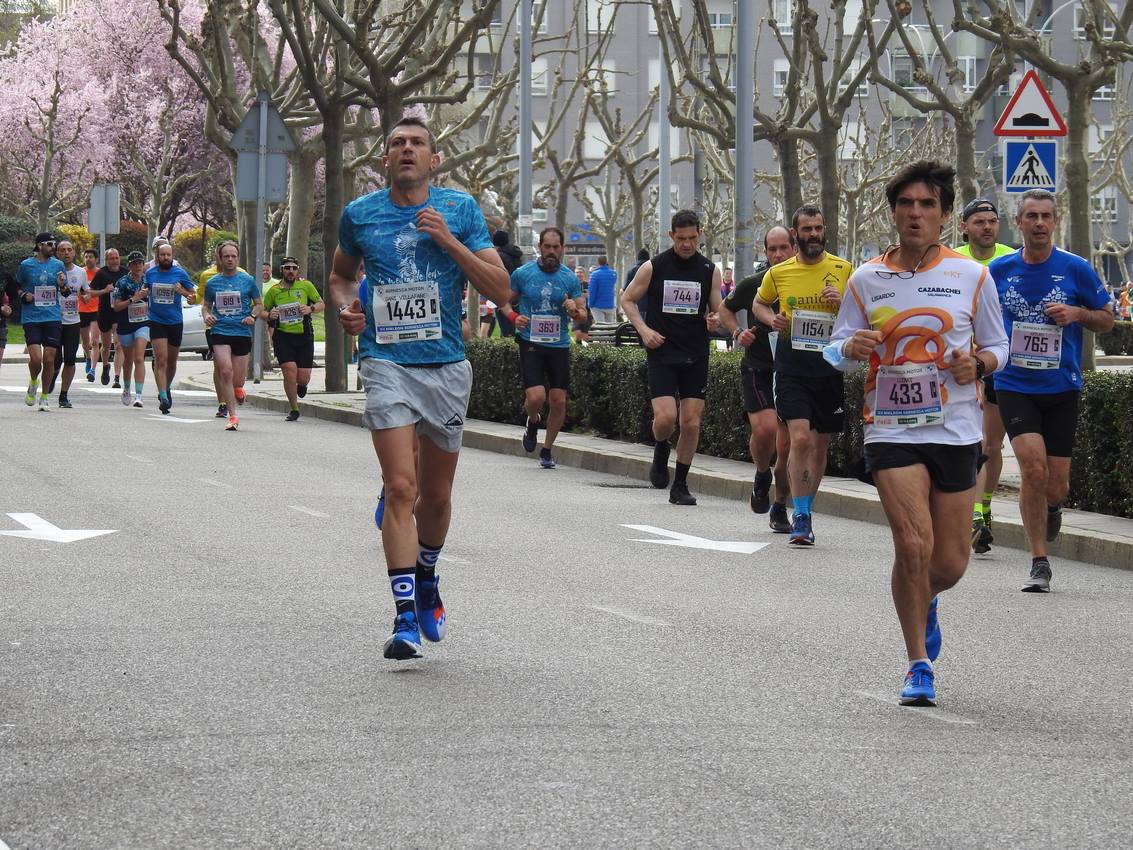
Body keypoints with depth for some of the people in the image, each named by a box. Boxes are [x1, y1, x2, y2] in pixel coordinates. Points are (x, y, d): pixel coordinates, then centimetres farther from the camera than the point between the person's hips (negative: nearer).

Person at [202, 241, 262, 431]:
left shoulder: (247, 280, 4)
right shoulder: (212, 282, 7)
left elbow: (259, 304, 13)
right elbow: (206, 305, 20)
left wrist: (252, 316, -7)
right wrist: (206, 316, -2)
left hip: (242, 332, 0)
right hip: (220, 331, 0)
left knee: (237, 381, 2)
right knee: (225, 371, -20)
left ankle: (238, 389, 43)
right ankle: (232, 416, -14)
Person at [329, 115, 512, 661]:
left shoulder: (460, 209, 2)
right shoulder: (360, 214, 5)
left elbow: (502, 291, -2)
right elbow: (341, 273, 24)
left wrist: (450, 242, -12)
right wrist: (345, 307, 2)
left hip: (447, 365, 1)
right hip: (387, 363, -1)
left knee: (436, 494, 13)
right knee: (401, 487, -16)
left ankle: (427, 581, 40)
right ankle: (406, 617, -16)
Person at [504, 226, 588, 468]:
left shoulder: (570, 279, 4)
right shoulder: (522, 274, 0)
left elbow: (583, 315, 7)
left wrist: (575, 311, -16)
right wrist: (514, 317, -9)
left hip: (559, 346, 2)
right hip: (530, 343, -2)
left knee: (558, 401, 1)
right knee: (536, 396, -18)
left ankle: (547, 450, 19)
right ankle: (533, 422, 19)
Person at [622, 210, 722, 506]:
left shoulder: (710, 270, 4)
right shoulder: (653, 267, -2)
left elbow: (718, 311, 10)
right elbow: (628, 299, 8)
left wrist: (714, 320, -14)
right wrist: (643, 329, -6)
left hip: (696, 357, 2)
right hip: (661, 353, -2)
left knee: (692, 423, 0)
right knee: (665, 417, -16)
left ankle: (680, 485, 13)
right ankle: (661, 454, 18)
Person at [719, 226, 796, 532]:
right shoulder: (753, 284, -2)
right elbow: (725, 309, 16)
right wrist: (738, 333, -2)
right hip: (757, 369, -1)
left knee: (786, 445, 0)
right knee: (765, 428, -22)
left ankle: (780, 509, 19)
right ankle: (762, 477, 11)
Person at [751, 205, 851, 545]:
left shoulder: (843, 270, 3)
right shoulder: (778, 273, 5)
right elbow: (758, 303, 23)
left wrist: (842, 304, -12)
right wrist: (771, 319, 1)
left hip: (830, 366, 1)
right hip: (791, 367, -1)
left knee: (820, 444, 11)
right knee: (800, 438, -16)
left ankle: (804, 510, 29)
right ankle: (801, 517, -11)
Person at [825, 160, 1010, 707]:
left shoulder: (971, 276, 2)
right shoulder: (866, 279, 4)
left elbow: (997, 348, 10)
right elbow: (835, 352, 9)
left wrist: (977, 363, -13)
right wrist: (851, 348, -15)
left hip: (955, 431, 1)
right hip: (891, 430, -1)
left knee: (950, 564, 3)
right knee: (913, 544, -17)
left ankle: (924, 602, 41)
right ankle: (919, 666, 0)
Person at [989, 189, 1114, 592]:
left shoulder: (1076, 269, -2)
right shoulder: (998, 271, 1)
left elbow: (1107, 319, 7)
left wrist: (1077, 313, -12)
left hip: (1062, 389, 0)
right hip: (1014, 387, 0)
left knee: (1054, 485, 2)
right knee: (1033, 467, -19)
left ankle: (1051, 507, 41)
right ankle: (1039, 562, -7)